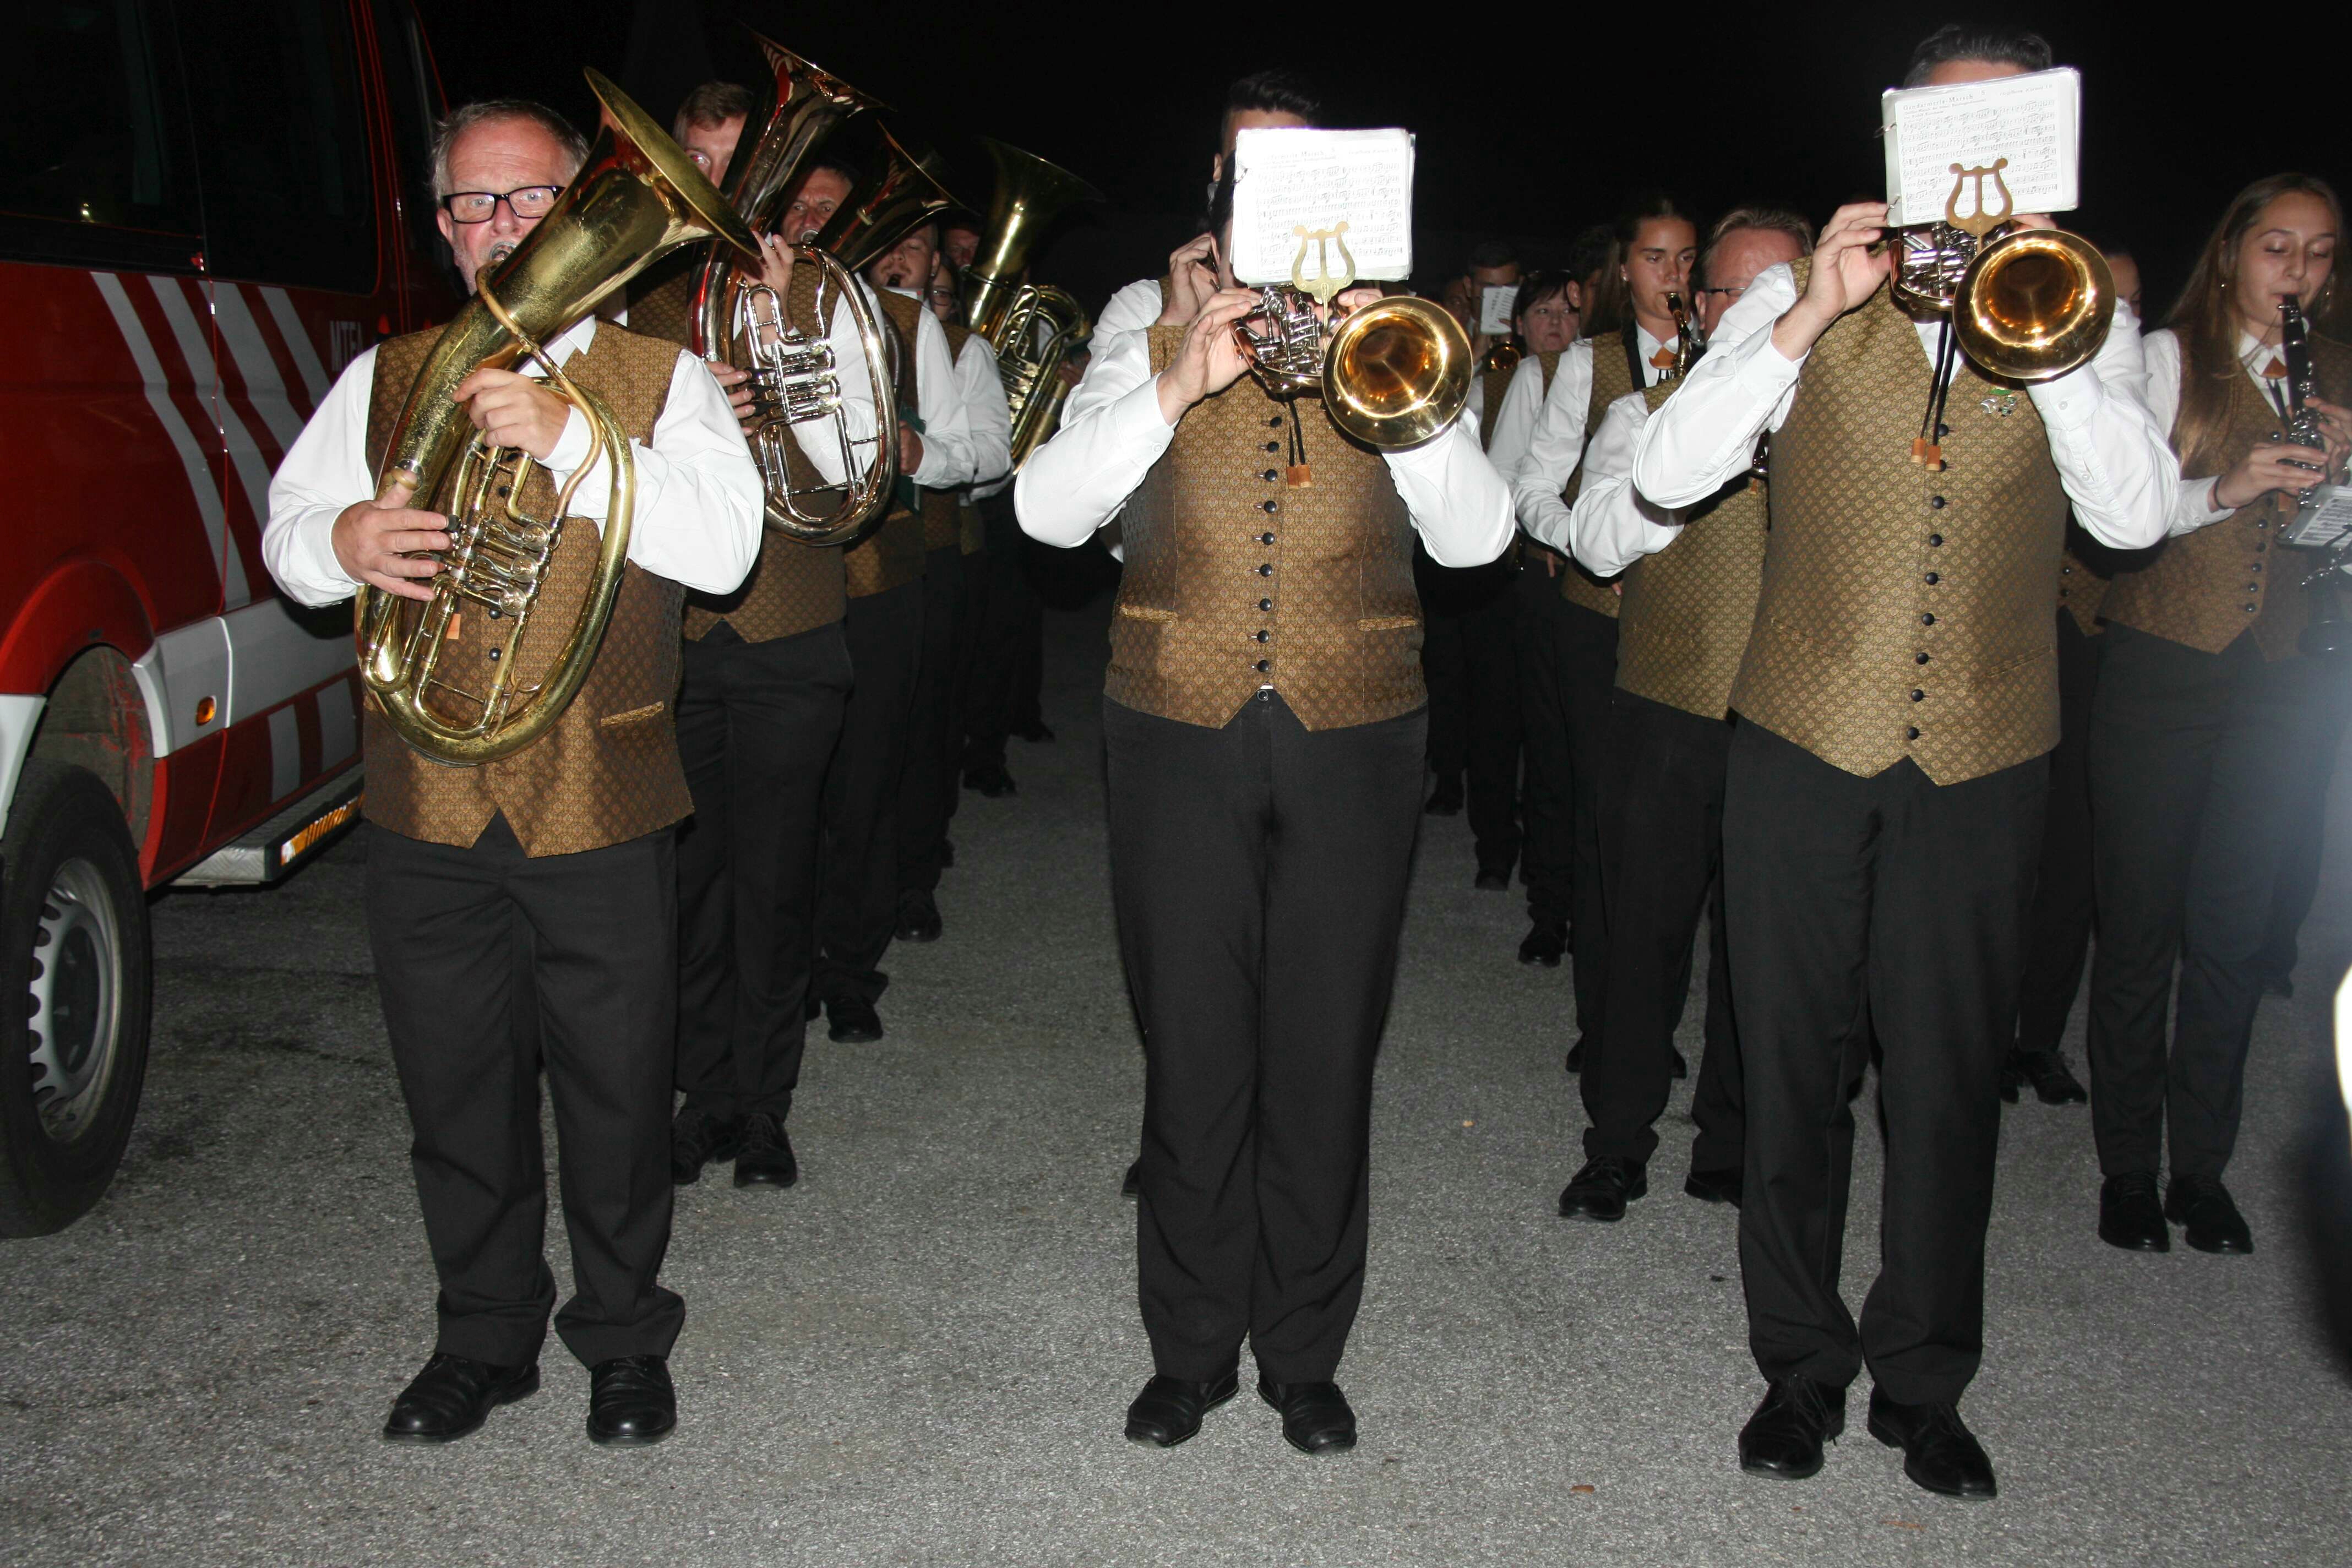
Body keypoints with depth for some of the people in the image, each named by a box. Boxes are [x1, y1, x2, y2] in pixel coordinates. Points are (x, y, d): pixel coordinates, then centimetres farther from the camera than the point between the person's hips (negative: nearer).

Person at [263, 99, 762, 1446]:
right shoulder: (388, 379, 13)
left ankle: (624, 1337, 27)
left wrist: (571, 437, -20)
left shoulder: (661, 378, 3)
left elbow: (723, 548, -11)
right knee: (455, 1093, 12)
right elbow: (287, 534, 13)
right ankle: (485, 1337, 31)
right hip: (429, 804, 3)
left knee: (617, 1087, 7)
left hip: (601, 804, -3)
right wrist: (340, 541, -12)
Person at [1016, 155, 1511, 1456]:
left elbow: (1476, 535, -4)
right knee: (1192, 1058, 5)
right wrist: (1176, 387, -17)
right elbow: (1048, 509, -7)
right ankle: (1191, 1349, 23)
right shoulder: (1149, 355, 8)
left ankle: (1304, 1353, 23)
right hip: (1181, 740, 0)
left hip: (1354, 747, 1)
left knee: (1326, 1060, 5)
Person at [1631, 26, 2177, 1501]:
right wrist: (1804, 319, -16)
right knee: (1796, 1064, 7)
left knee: (1950, 1076, 8)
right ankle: (1802, 1363, 25)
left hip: (1985, 760, 1)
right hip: (1805, 741, 0)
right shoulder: (1806, 300, 4)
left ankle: (1923, 1379, 26)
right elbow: (1666, 472, -9)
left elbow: (2137, 512, -9)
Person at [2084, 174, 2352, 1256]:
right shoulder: (2167, 358, 3)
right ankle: (2127, 1165, 10)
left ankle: (2202, 1165, 17)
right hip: (2163, 668, -3)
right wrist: (2224, 488, -22)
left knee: (2234, 925, 6)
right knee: (2140, 921, 0)